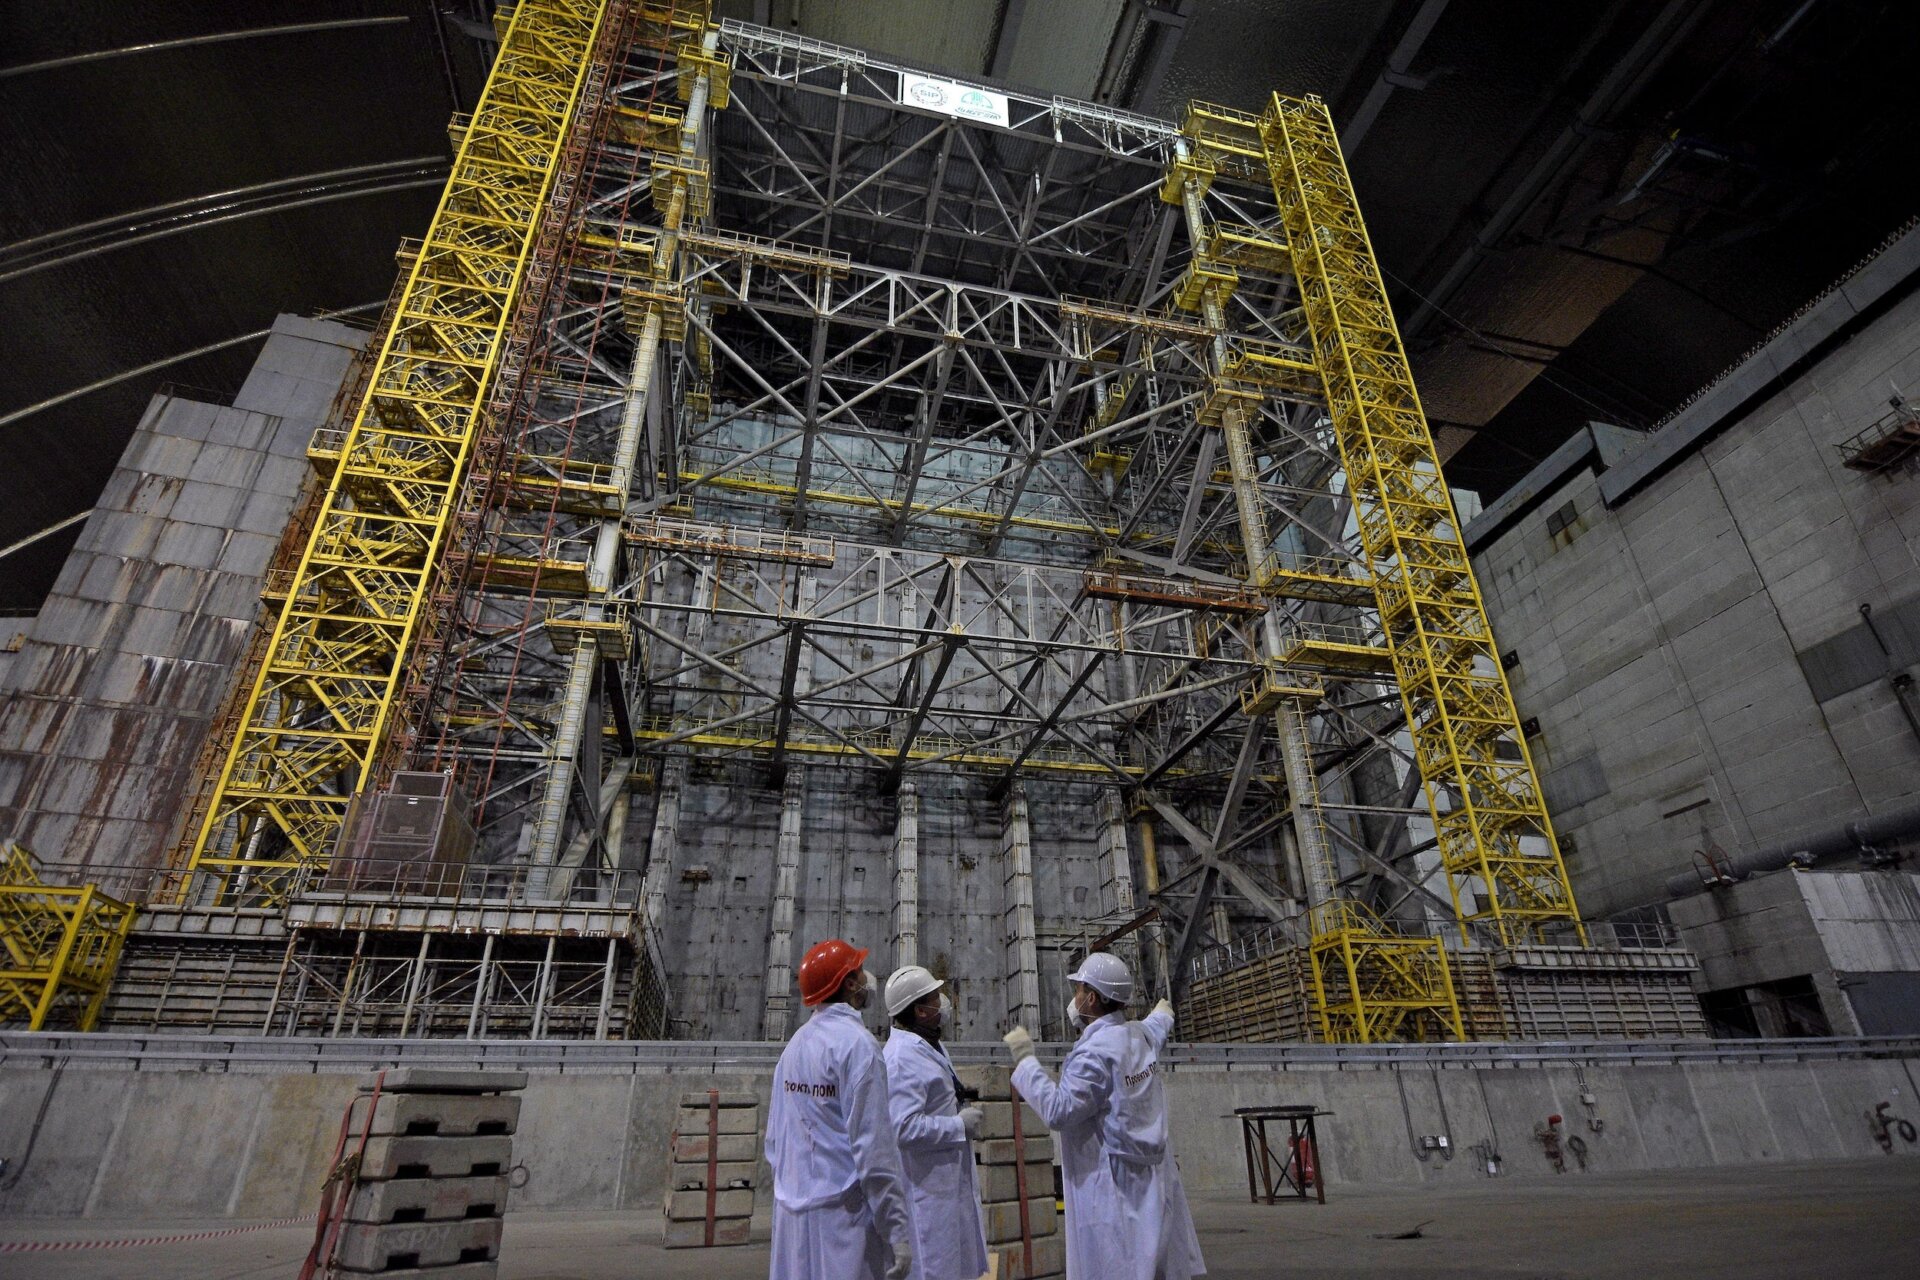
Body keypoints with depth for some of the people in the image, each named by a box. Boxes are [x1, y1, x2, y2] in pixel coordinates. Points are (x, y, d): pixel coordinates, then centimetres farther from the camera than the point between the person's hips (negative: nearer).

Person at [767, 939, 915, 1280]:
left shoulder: (795, 1044, 7)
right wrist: (898, 1230, -15)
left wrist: (793, 1187, 19)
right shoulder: (855, 1041, -16)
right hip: (841, 1213, -7)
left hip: (792, 1213, 8)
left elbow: (774, 1138, 10)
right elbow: (873, 1145, -19)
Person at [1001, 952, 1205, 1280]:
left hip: (1112, 1188, -9)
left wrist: (1025, 1061, -18)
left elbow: (1058, 1112, -25)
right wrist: (1162, 1017, 48)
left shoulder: (1094, 1052, -23)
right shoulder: (1141, 1035, 3)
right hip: (1152, 1184, 9)